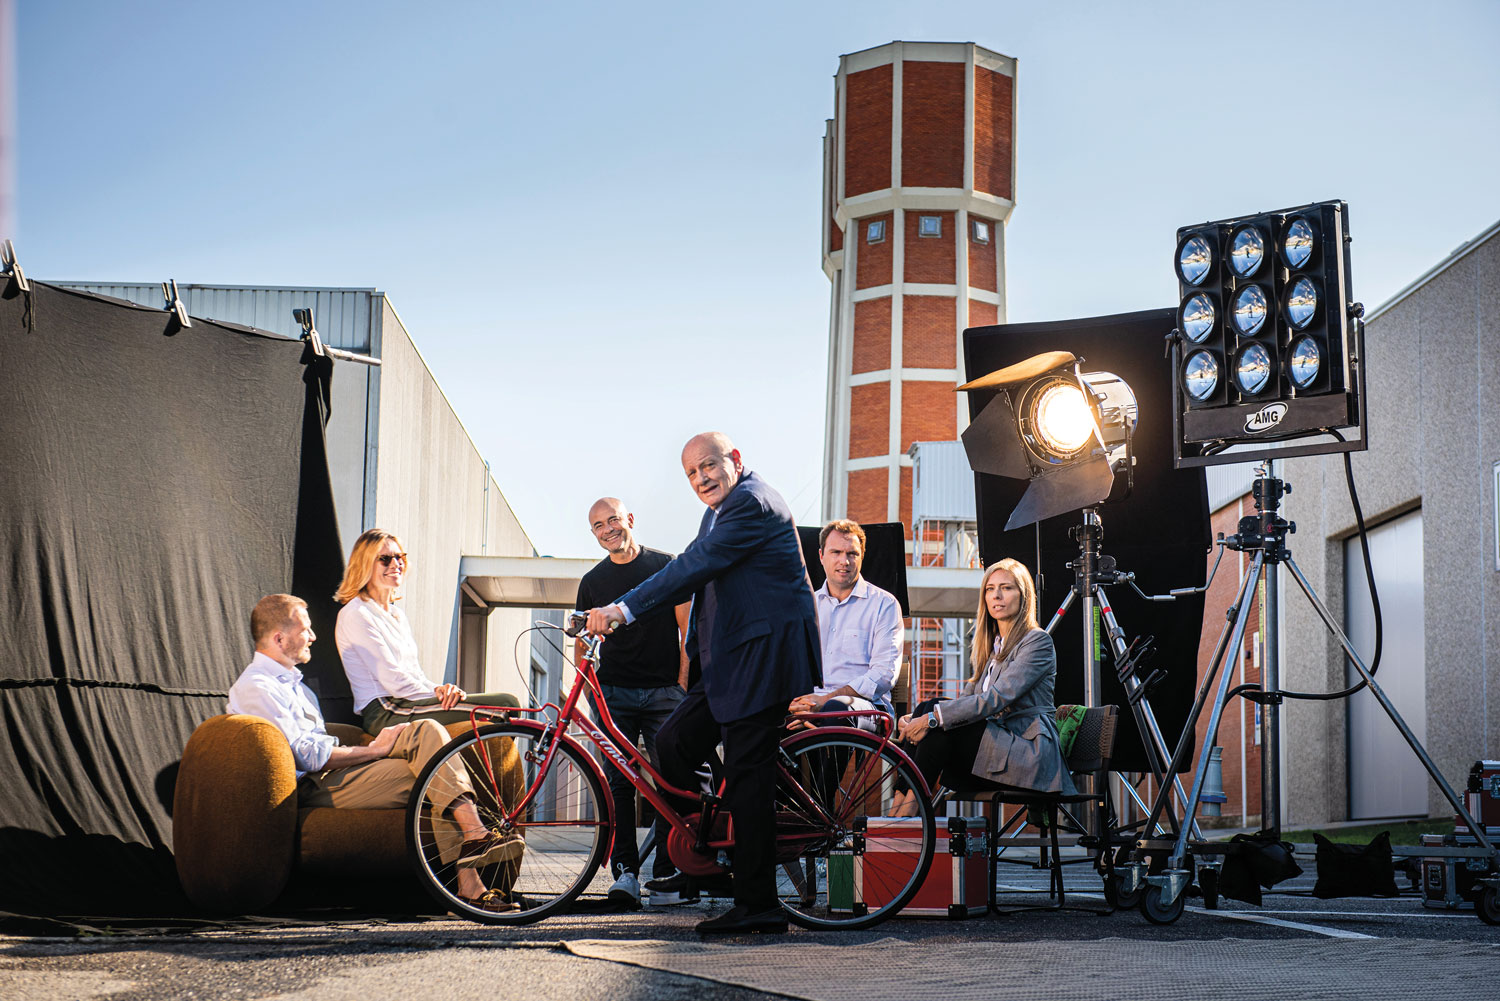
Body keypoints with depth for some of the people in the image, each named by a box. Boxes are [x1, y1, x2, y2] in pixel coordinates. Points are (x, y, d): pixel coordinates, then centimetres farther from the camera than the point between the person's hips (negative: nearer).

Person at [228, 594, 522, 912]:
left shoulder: (291, 681, 28)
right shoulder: (255, 688, -7)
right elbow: (305, 756, -16)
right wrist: (374, 750, -11)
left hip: (334, 770, 9)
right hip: (314, 787, -9)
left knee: (426, 731, -12)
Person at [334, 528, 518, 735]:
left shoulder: (397, 615, 25)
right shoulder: (356, 614, -4)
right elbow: (392, 679, -12)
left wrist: (440, 690, -2)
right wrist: (438, 695, -13)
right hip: (385, 714, -9)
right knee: (504, 705, -22)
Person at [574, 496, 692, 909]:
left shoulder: (666, 566, 5)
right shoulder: (593, 581, 13)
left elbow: (687, 629, 3)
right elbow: (583, 643, 17)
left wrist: (683, 683, -5)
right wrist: (587, 689, 5)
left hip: (663, 691, -2)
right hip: (613, 693, 2)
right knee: (619, 784, -6)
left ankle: (668, 875, -1)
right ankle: (625, 871, -5)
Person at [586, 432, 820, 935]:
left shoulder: (753, 503, -14)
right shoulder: (720, 510, 20)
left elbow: (697, 566, -22)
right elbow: (692, 575, 21)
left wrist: (625, 609, -24)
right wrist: (617, 611, 10)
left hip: (764, 657, -10)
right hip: (730, 661, 10)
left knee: (747, 776, -8)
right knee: (674, 742, 5)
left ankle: (757, 906, -3)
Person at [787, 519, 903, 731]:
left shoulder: (884, 604, 8)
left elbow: (884, 674, -4)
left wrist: (827, 699, -16)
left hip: (865, 706, -2)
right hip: (811, 697, 3)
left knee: (835, 708, -40)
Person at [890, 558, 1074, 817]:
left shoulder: (1037, 641, -8)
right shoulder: (991, 645, 20)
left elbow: (997, 699, -20)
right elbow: (967, 698, 14)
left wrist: (933, 718, -26)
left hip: (1031, 755, -7)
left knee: (937, 724, -24)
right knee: (928, 709, -14)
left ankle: (907, 809, -23)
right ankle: (898, 812, -21)